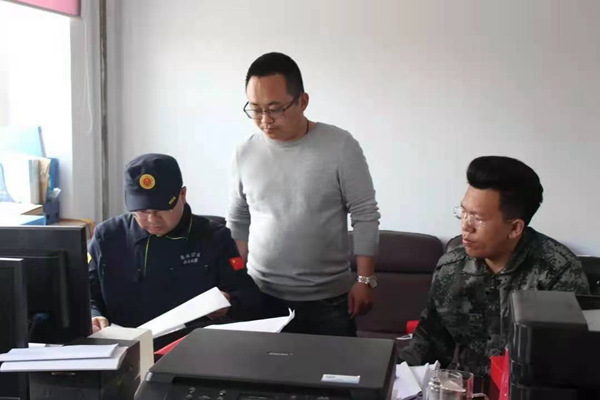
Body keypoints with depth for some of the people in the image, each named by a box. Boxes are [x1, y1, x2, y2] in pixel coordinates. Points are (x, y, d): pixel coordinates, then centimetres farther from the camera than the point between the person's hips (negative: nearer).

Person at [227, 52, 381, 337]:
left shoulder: (340, 146, -10)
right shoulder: (245, 154, 1)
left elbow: (365, 216, -7)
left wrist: (365, 280, -10)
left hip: (327, 300, -2)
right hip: (261, 297, 3)